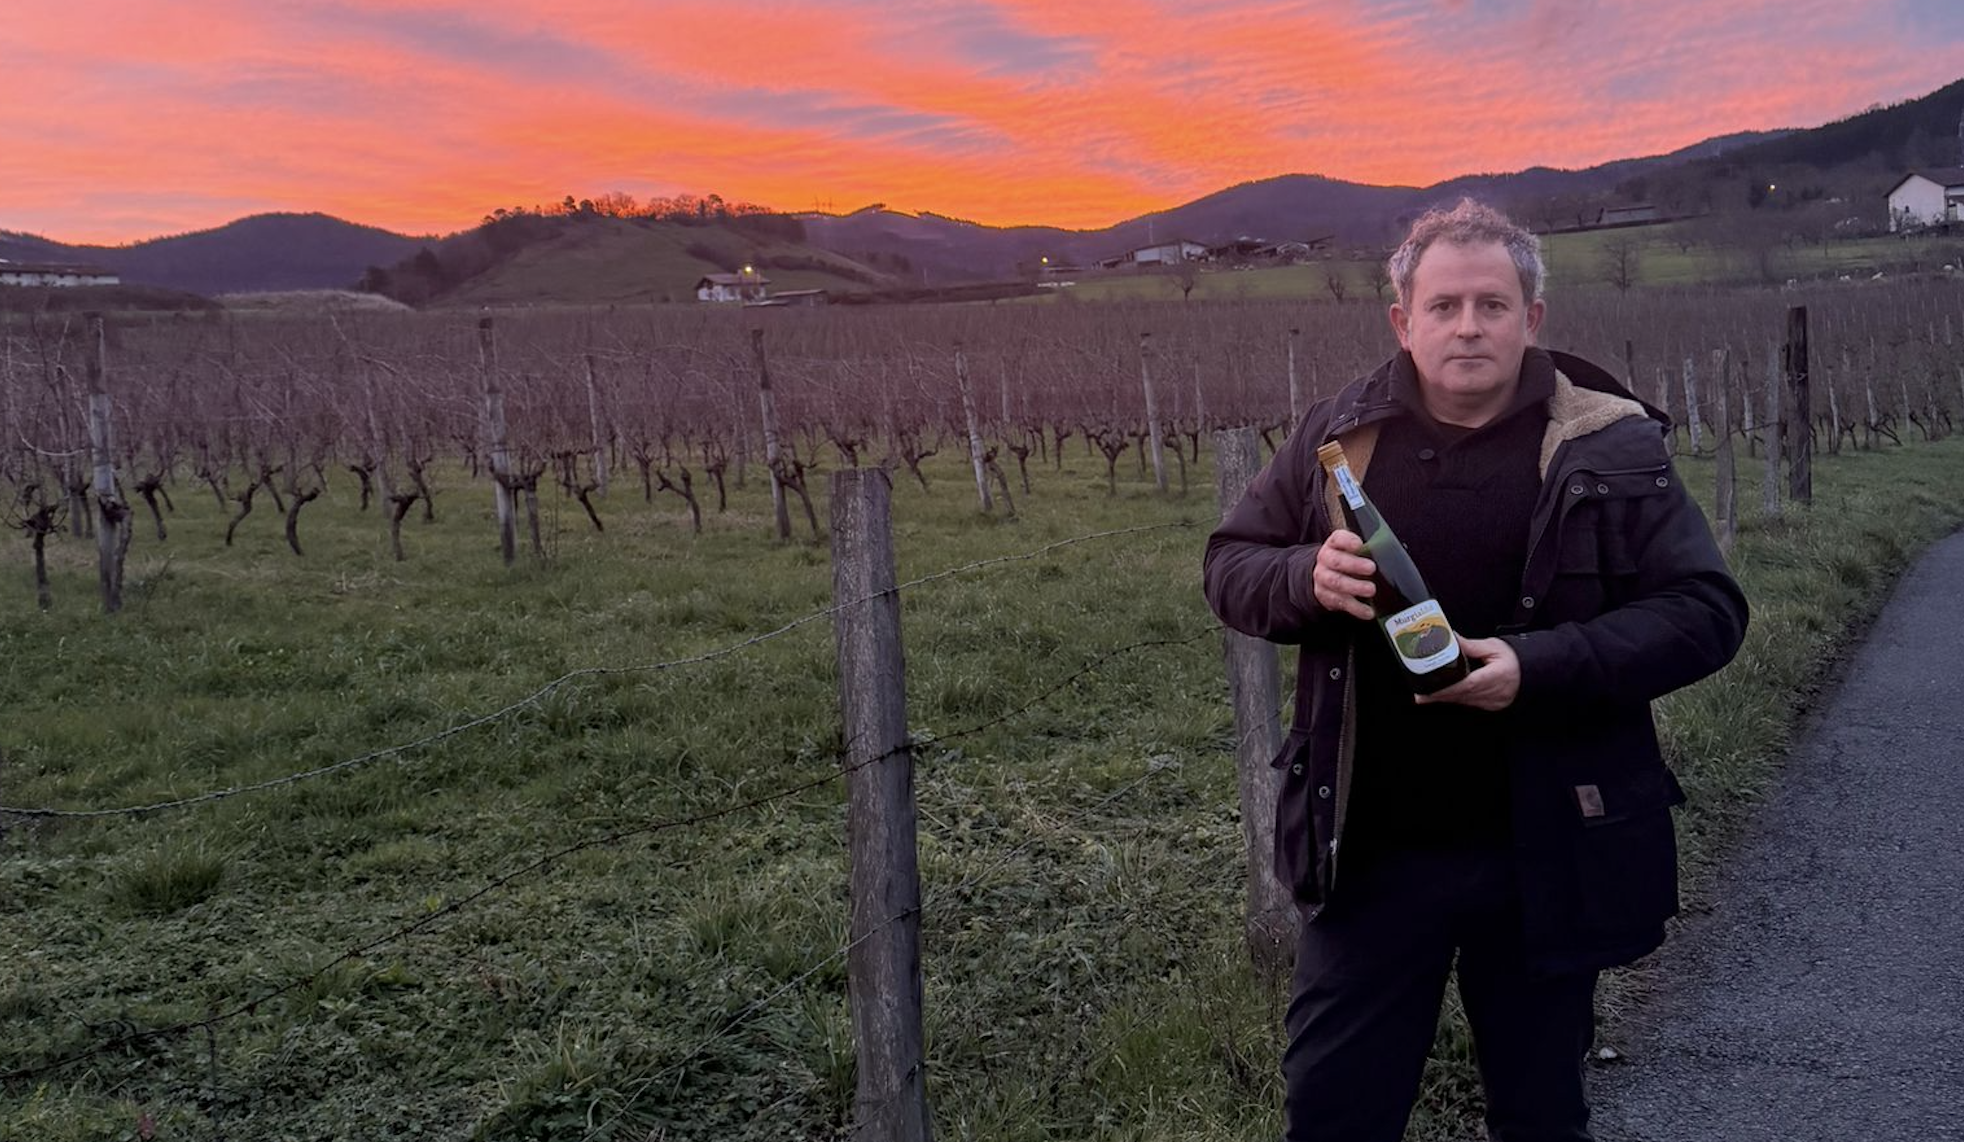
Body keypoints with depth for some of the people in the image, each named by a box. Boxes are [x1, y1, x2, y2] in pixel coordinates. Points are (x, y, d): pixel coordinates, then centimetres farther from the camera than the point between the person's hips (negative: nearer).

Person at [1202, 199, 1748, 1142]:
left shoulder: (1611, 447, -7)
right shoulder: (1338, 434, 0)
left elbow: (1706, 611, -9)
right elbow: (1230, 568, 7)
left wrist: (1540, 666, -23)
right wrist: (1306, 578, -17)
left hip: (1546, 854, -1)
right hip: (1367, 851, 2)